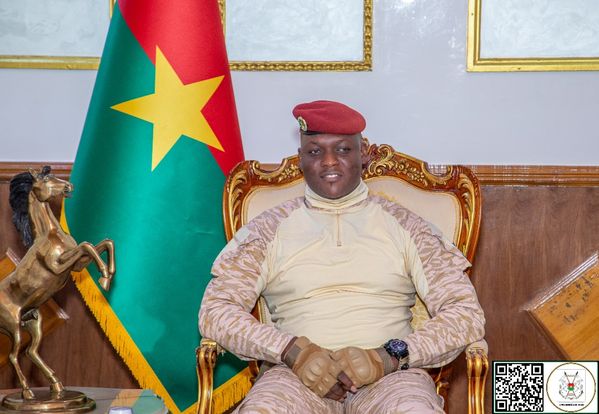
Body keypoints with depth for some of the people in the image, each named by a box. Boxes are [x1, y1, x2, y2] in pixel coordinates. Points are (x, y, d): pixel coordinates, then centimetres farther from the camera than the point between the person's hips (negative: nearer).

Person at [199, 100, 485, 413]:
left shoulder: (403, 226, 13)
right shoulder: (269, 228, 14)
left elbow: (466, 313, 5)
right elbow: (215, 311, 5)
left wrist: (390, 356, -11)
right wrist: (293, 352, -11)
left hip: (390, 375, 0)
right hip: (296, 375, 0)